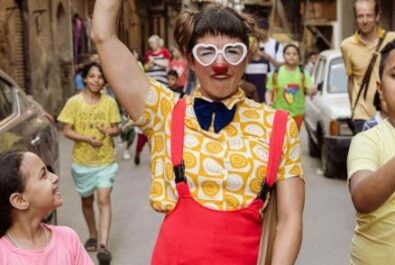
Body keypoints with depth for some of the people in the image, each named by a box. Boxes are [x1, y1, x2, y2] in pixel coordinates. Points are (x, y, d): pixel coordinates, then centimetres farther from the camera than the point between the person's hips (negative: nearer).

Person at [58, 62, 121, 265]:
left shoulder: (109, 102, -5)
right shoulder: (74, 102, -7)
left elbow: (117, 129, 0)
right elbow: (67, 131, -7)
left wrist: (109, 131, -23)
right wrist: (87, 138, -23)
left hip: (106, 160, -1)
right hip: (82, 161, 1)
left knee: (104, 199, -11)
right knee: (87, 200, 16)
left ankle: (104, 245, -13)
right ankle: (92, 236, 37)